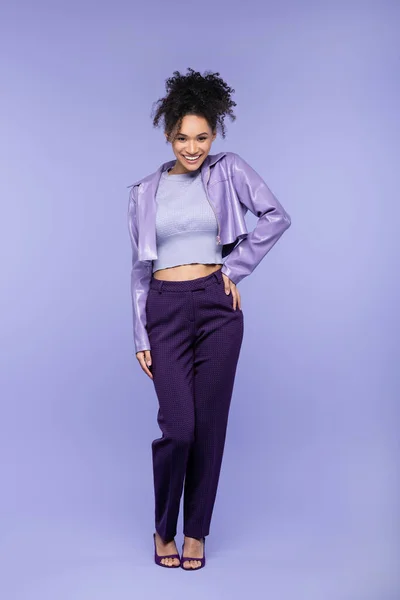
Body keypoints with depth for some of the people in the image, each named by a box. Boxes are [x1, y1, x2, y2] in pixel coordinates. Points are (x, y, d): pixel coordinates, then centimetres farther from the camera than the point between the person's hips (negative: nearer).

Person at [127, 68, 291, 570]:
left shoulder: (229, 170, 4)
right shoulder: (145, 192, 8)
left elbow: (276, 217, -6)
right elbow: (140, 268, 8)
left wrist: (235, 268, -8)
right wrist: (141, 337, 4)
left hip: (217, 307, 0)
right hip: (166, 310, 0)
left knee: (210, 425, 3)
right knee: (177, 426, -8)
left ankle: (196, 532, 20)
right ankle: (164, 529, 16)